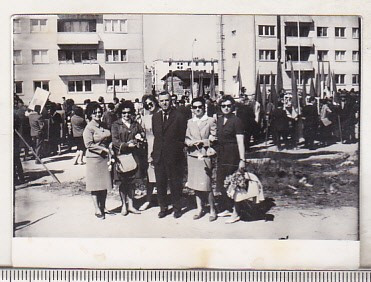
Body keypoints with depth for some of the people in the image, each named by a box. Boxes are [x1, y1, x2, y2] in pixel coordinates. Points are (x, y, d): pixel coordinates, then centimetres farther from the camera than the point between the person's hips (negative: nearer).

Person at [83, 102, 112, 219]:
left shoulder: (103, 126, 10)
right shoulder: (89, 128, -10)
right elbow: (89, 144, -17)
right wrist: (104, 149, -18)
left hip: (105, 157, 7)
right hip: (94, 158, -6)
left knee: (105, 183, 10)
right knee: (95, 185, 1)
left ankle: (103, 207, 21)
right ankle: (97, 210, 7)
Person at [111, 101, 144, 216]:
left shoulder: (136, 124, 12)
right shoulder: (116, 125, 0)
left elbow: (142, 133, 18)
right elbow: (114, 141, -8)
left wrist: (139, 136, -5)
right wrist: (127, 145, -20)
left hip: (133, 155, 3)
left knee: (131, 181, 9)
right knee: (123, 181, 3)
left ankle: (130, 205, 17)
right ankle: (124, 205, 15)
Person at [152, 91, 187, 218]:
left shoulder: (179, 117, -4)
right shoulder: (155, 117, 11)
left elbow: (182, 138, -2)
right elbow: (155, 135, 14)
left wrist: (177, 152, -5)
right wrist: (153, 152, 8)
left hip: (173, 156, -4)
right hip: (158, 156, 4)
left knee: (175, 183, 5)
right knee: (160, 183, 8)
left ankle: (177, 208, 19)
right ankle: (163, 208, 21)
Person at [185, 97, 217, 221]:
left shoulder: (211, 121, 1)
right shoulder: (189, 122, 14)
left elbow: (214, 139, -3)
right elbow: (186, 138, 13)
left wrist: (202, 142, -13)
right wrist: (190, 142, -8)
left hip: (205, 156, -4)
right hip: (192, 156, 4)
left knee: (207, 185, -7)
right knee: (195, 184, 8)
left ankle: (212, 210, 6)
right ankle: (199, 208, 20)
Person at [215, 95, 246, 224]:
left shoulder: (236, 121, -11)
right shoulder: (219, 120, 11)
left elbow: (240, 142, -15)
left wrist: (242, 159, -19)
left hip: (232, 155, -8)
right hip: (221, 155, 8)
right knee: (222, 183, 14)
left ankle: (236, 213, 6)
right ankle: (227, 209, 29)